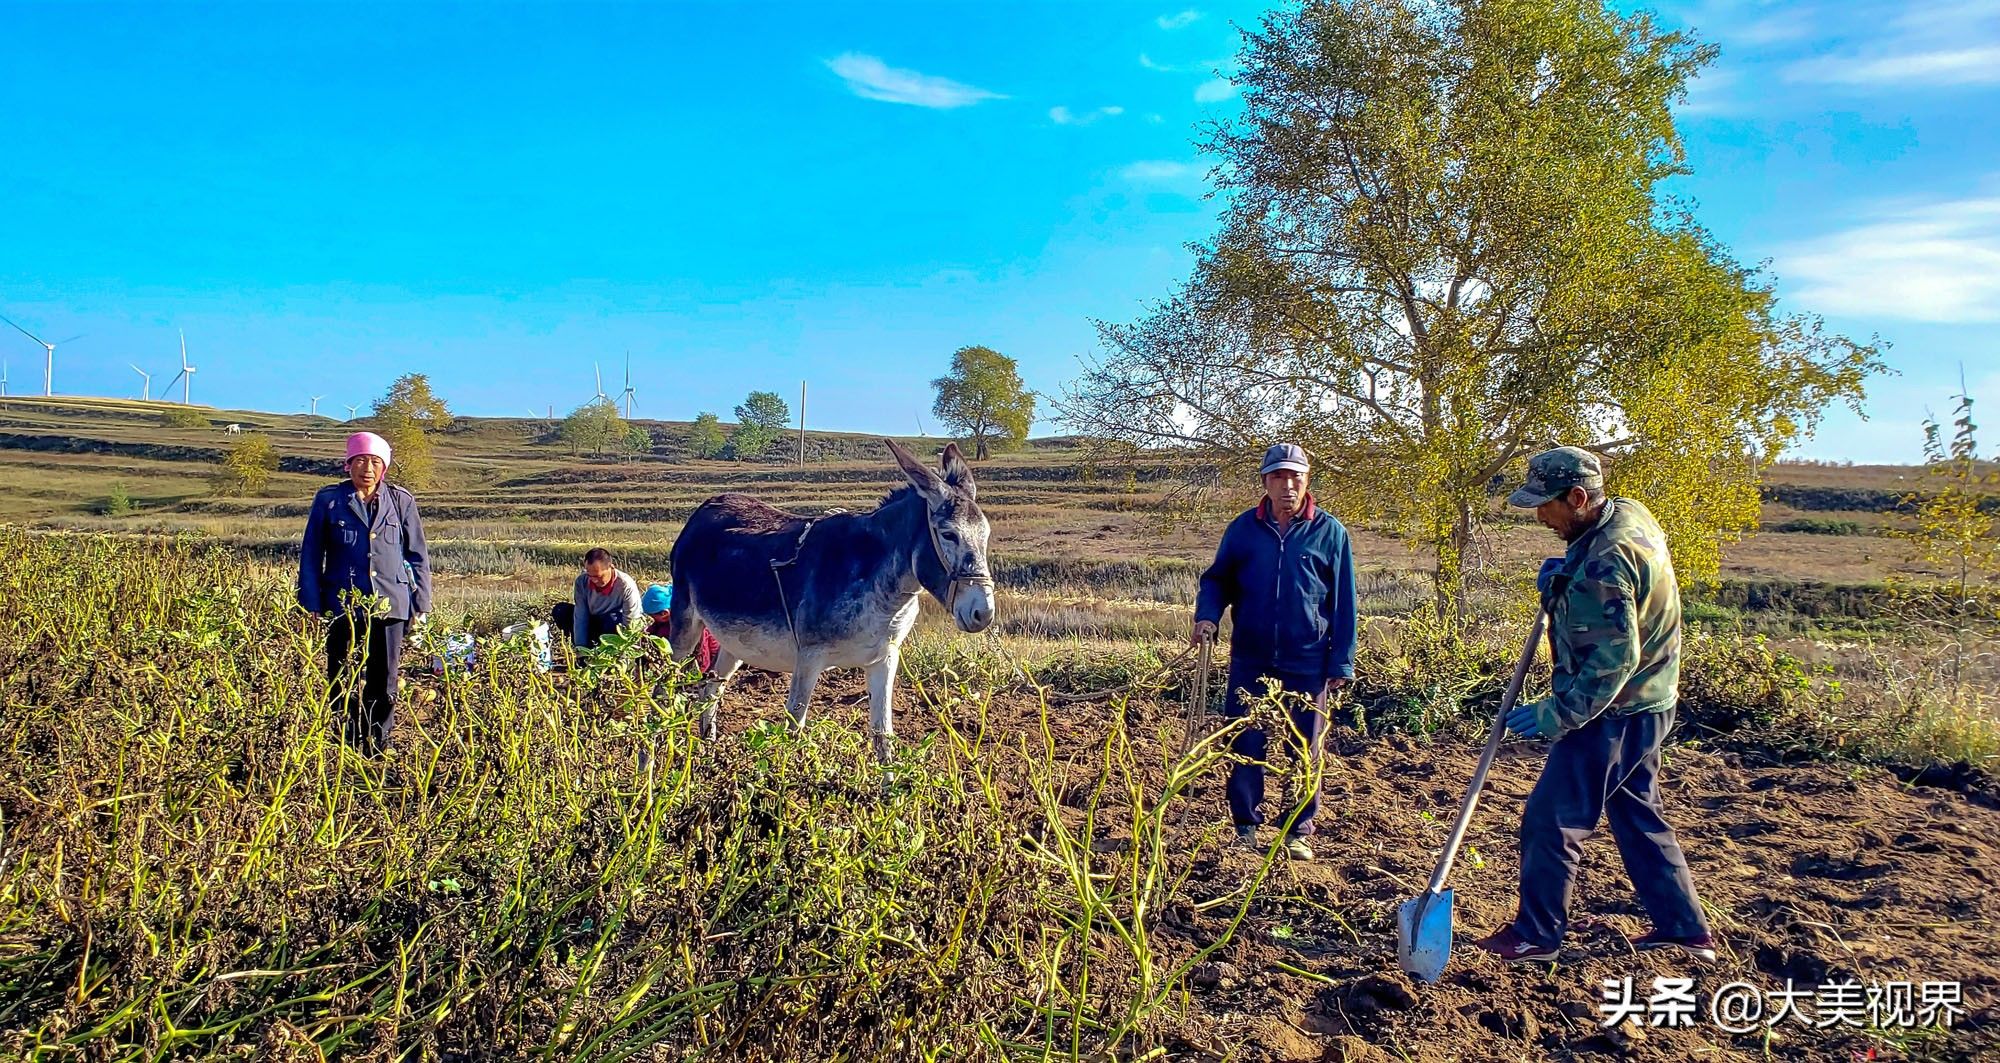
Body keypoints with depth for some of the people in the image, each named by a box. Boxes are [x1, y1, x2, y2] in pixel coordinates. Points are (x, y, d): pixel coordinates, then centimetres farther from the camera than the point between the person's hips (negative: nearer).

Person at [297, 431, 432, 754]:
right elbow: (311, 554, 6)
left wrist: (420, 602, 5)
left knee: (384, 682, 5)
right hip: (342, 604, 0)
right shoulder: (329, 499, 3)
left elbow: (418, 555, 9)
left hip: (389, 605, 1)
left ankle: (378, 748, 14)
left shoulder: (401, 501, 5)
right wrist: (312, 602, 1)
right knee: (341, 680, 5)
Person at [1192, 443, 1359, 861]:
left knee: (1304, 751, 8)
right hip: (1250, 661, 1)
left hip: (1307, 664, -1)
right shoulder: (1243, 529, 3)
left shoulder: (1329, 532, -1)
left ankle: (1299, 832, 21)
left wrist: (1341, 663, -2)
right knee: (1245, 747, 6)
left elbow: (1342, 604, 1)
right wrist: (1207, 616, -8)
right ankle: (1246, 827, 20)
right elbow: (1217, 579, 12)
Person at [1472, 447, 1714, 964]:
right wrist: (1563, 579, 3)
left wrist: (1553, 714, -24)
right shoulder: (1630, 515, 1)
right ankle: (1685, 927, 31)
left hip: (1613, 715, -10)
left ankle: (1536, 935, 14)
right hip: (1643, 705, 10)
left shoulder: (1604, 563, -29)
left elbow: (1613, 660, -29)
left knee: (1549, 819, 1)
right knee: (1639, 817, 20)